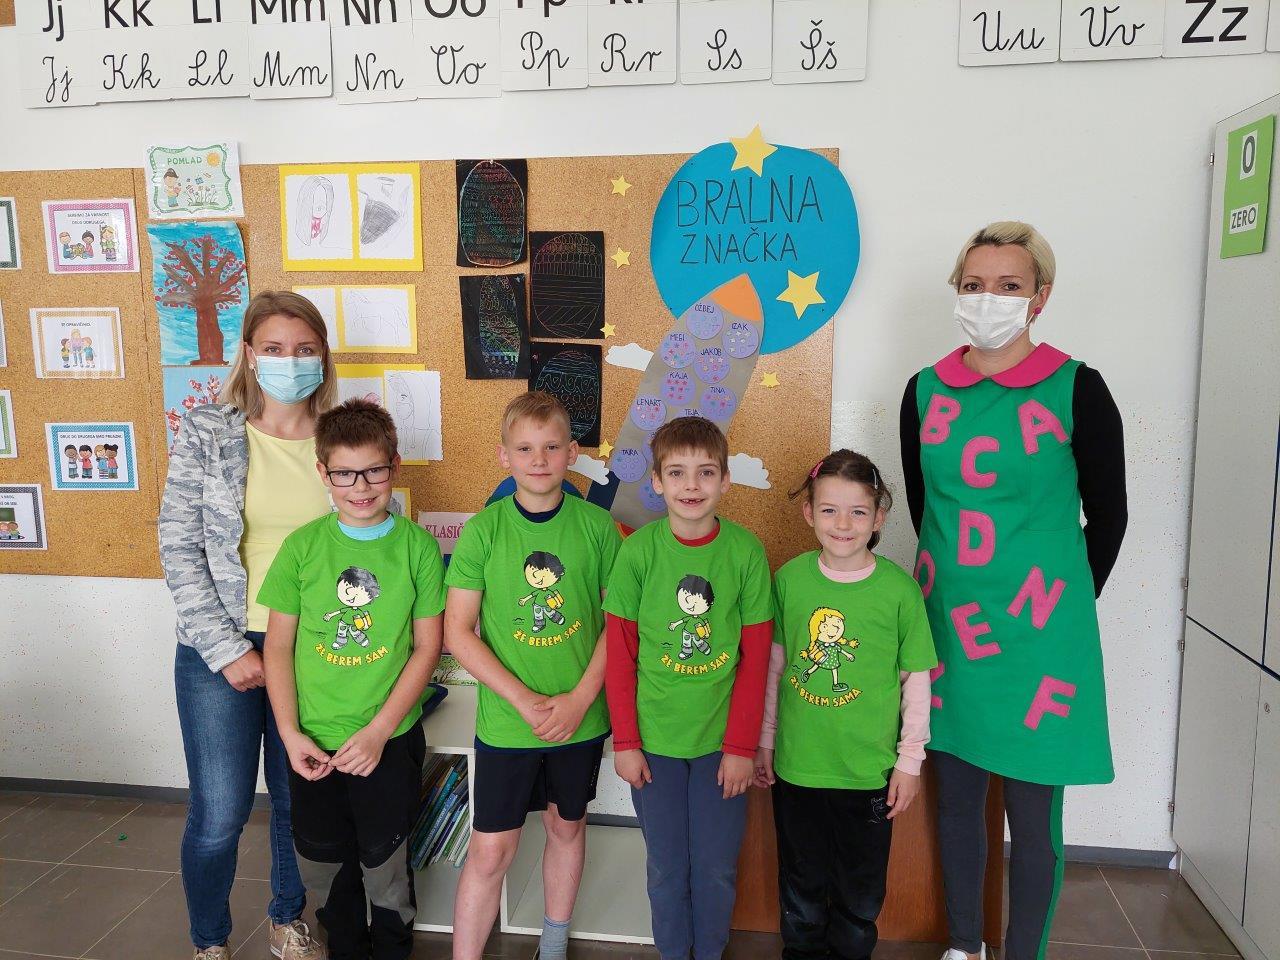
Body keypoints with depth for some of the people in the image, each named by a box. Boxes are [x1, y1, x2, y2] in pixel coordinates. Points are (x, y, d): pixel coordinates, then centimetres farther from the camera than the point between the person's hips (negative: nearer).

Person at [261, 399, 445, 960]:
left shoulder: (417, 546, -9)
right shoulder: (302, 546, -5)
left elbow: (427, 647, -6)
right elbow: (278, 646, 0)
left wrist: (378, 731, -11)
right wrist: (289, 733, -7)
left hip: (390, 740, -2)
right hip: (313, 744, 2)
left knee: (385, 869, 12)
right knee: (323, 868, 18)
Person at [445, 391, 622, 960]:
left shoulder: (596, 526, -6)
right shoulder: (483, 529, -10)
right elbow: (458, 633, -9)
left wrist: (580, 698, -12)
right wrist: (526, 701, -15)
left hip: (581, 716, 2)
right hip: (506, 720, -2)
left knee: (567, 826, 19)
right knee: (491, 850, 4)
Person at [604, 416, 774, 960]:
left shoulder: (746, 551, -7)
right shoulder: (638, 550, -8)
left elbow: (756, 658, -3)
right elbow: (619, 653, -3)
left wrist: (741, 746, -5)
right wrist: (625, 741, -4)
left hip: (723, 742, 0)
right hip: (654, 740, 0)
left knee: (717, 868, 14)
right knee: (667, 867, 15)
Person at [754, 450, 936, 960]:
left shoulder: (899, 587, -12)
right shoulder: (789, 578, -6)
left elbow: (916, 678, -4)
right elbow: (773, 667, 3)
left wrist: (911, 760, -2)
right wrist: (763, 741, 7)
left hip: (869, 772, -1)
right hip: (795, 765, 2)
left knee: (860, 885, 18)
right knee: (801, 880, 20)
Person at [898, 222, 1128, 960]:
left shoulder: (1076, 390, -7)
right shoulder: (926, 391, 3)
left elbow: (1108, 516, 1)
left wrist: (1060, 605, 4)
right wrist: (959, 589, 12)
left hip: (1037, 632, -3)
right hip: (948, 625, 3)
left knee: (1034, 812, 7)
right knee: (957, 796, 16)